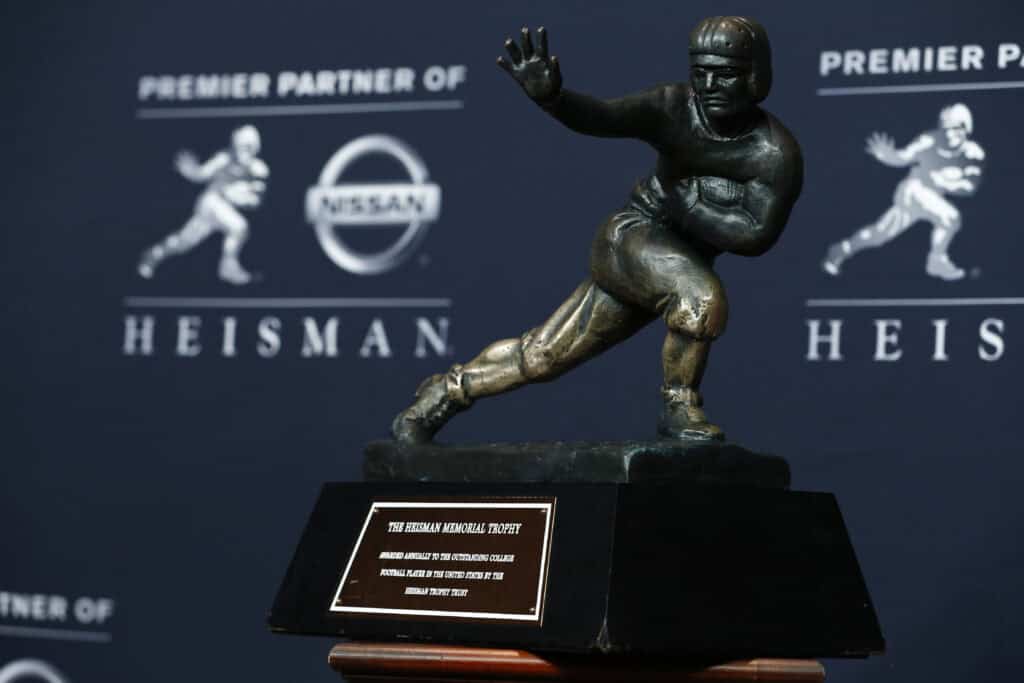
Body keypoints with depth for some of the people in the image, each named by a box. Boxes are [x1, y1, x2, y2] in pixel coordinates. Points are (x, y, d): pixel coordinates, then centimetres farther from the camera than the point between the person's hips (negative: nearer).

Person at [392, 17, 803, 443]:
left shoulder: (777, 153, -15)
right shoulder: (675, 108, -14)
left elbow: (757, 236, -23)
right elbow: (602, 116, -28)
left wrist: (680, 201, -21)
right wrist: (548, 95, -47)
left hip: (682, 262, 3)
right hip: (631, 237, -3)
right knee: (703, 297, -34)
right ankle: (679, 408, -11)